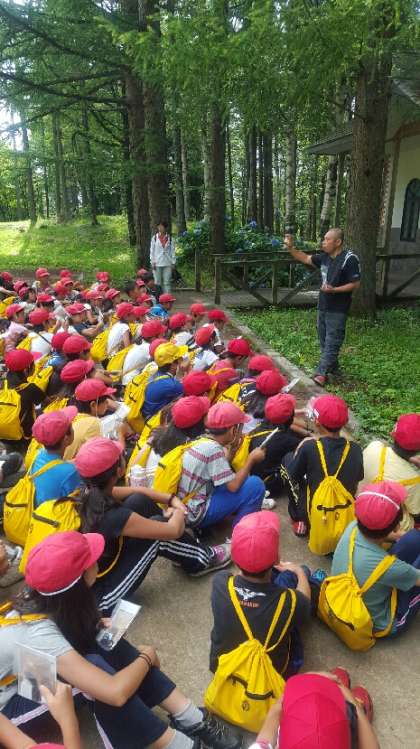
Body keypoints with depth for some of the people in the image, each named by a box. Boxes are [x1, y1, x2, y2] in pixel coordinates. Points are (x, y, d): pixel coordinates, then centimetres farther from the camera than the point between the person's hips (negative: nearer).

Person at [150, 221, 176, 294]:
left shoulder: (170, 238, 4)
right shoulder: (154, 237, 3)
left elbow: (173, 251, 5)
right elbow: (152, 251, 4)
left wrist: (173, 262, 0)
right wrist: (152, 262, -2)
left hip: (167, 264, 0)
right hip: (157, 263, 0)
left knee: (167, 282, 1)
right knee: (158, 282, 4)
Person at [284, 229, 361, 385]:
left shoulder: (349, 259, -16)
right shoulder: (324, 257, 6)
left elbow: (355, 284, -15)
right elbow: (306, 259, 14)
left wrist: (334, 290, -24)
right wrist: (291, 248, 0)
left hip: (338, 310, -8)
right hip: (323, 306, 8)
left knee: (331, 342, -4)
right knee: (324, 340, 16)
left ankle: (321, 374, -4)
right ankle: (332, 368, 30)